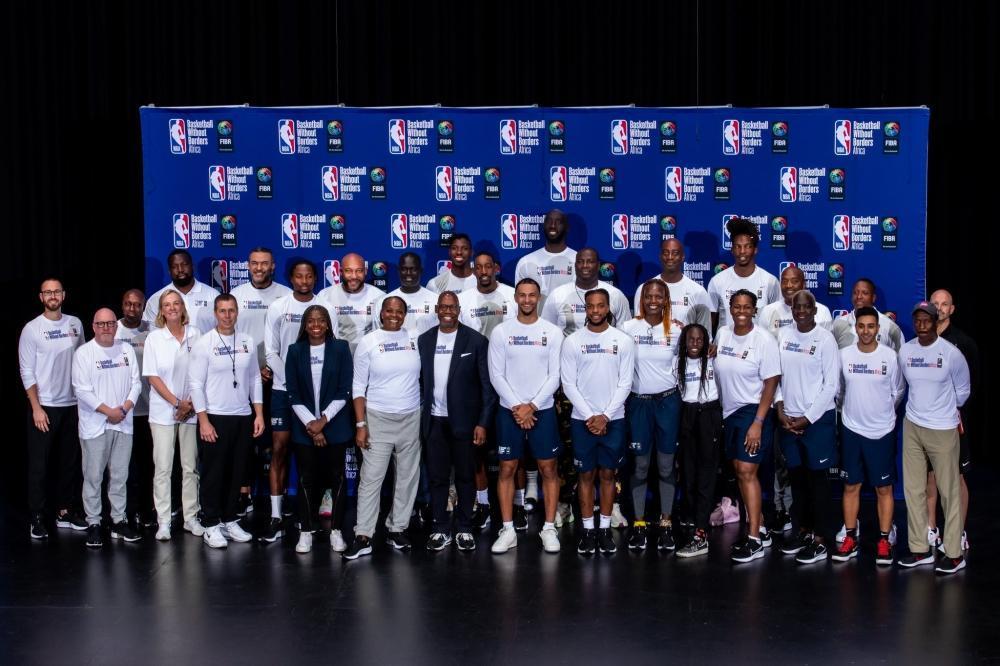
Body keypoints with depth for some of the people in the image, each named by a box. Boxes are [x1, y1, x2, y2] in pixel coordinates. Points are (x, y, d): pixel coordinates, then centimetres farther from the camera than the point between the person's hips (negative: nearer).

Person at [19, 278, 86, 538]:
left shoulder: (75, 324, 5)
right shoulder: (32, 329, -6)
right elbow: (27, 372, -7)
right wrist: (36, 408, -12)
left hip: (72, 405, 4)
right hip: (44, 407, -4)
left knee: (70, 461, 10)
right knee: (39, 464, 2)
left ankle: (66, 512, 20)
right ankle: (37, 517, 9)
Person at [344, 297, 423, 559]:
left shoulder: (415, 340, 4)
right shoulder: (368, 342, -2)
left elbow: (424, 375, 9)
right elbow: (359, 387, -1)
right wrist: (360, 425, -8)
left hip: (411, 419, 3)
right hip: (378, 419, -3)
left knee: (408, 477, 8)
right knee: (371, 478, -4)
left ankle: (397, 530, 20)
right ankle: (363, 537, 0)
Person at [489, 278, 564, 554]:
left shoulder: (553, 332, -1)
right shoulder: (501, 332, -1)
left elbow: (555, 375, -4)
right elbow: (496, 375, -3)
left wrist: (532, 406, -12)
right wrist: (516, 407, -11)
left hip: (543, 410, 0)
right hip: (509, 410, 0)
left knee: (548, 468, 3)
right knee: (507, 469, 3)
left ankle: (549, 528, 11)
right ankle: (508, 530, 10)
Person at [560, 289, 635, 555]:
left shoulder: (623, 341, -1)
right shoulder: (572, 341, -2)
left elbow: (625, 383, -3)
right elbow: (568, 384, -4)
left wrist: (605, 416, -10)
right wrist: (589, 416, -10)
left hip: (613, 419, 0)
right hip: (582, 419, 0)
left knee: (608, 474, 7)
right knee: (586, 475, 6)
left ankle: (605, 529, 16)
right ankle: (588, 530, 13)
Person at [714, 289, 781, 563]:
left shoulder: (764, 340, -11)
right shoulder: (722, 334, 4)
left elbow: (771, 383, -12)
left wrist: (758, 422, -16)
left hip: (753, 411, -6)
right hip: (729, 412, 6)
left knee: (746, 471, -12)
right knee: (740, 470, 10)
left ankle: (754, 540, -8)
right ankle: (759, 529, 23)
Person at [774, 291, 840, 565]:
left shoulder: (825, 339, -7)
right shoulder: (783, 335, 6)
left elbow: (832, 385, -9)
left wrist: (807, 418, -11)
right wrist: (781, 410, -1)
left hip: (818, 419, -5)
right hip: (788, 419, 5)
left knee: (817, 478, 0)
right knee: (796, 477, 12)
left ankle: (819, 540, 6)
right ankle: (803, 531, 23)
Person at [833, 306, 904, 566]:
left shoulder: (890, 356, -7)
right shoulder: (844, 355, -2)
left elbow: (898, 392, 4)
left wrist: (882, 412, 9)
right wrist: (848, 409, 11)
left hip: (882, 431, -2)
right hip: (851, 429, 2)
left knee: (884, 487, 4)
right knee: (851, 485, 8)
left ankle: (884, 540, 13)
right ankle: (850, 537, 17)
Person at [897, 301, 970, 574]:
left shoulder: (951, 353, -12)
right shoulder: (905, 351, 0)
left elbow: (963, 390, 3)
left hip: (943, 429, -4)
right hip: (912, 426, 4)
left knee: (949, 490, 1)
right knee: (913, 489, 8)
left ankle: (954, 554, 11)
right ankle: (920, 549, 20)